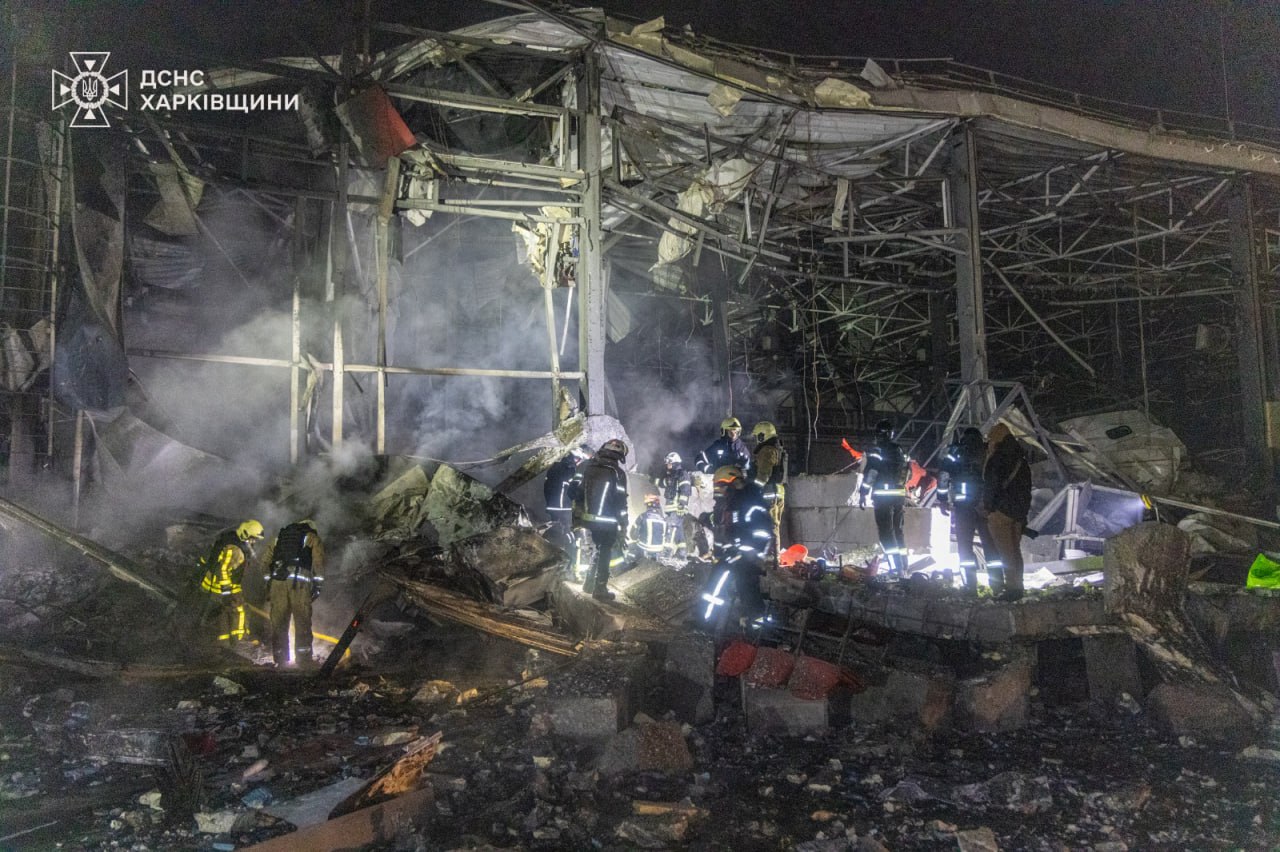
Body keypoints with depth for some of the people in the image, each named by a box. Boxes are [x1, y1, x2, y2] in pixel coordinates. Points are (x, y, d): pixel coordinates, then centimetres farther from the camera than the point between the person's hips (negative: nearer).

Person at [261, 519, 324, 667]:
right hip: (299, 582, -3)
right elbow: (318, 561, 1)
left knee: (278, 624, 9)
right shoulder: (313, 538, 16)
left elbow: (265, 560, 18)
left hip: (277, 581, 3)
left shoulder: (279, 537, 28)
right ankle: (304, 662, 0)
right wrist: (317, 584, 1)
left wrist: (268, 583, 19)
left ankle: (281, 662, 12)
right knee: (302, 624, 1)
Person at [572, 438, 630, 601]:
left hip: (588, 519, 5)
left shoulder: (587, 466, 4)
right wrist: (623, 524, -3)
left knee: (595, 550, 21)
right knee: (605, 554, 6)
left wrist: (576, 514, 12)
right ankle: (600, 589, 9)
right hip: (608, 522, -5)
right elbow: (621, 501, -11)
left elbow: (577, 491, 6)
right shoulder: (618, 473, -11)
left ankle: (589, 583, 26)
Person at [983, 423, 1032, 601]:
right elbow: (1027, 488, 18)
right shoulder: (1022, 460, 15)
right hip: (1019, 511, 8)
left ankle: (1011, 588, -8)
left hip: (1001, 512, -8)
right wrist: (1024, 512, 21)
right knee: (1015, 550, 13)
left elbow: (991, 485, -14)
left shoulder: (997, 459, -10)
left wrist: (988, 506, -5)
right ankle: (1017, 587, 15)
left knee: (1005, 552, -6)